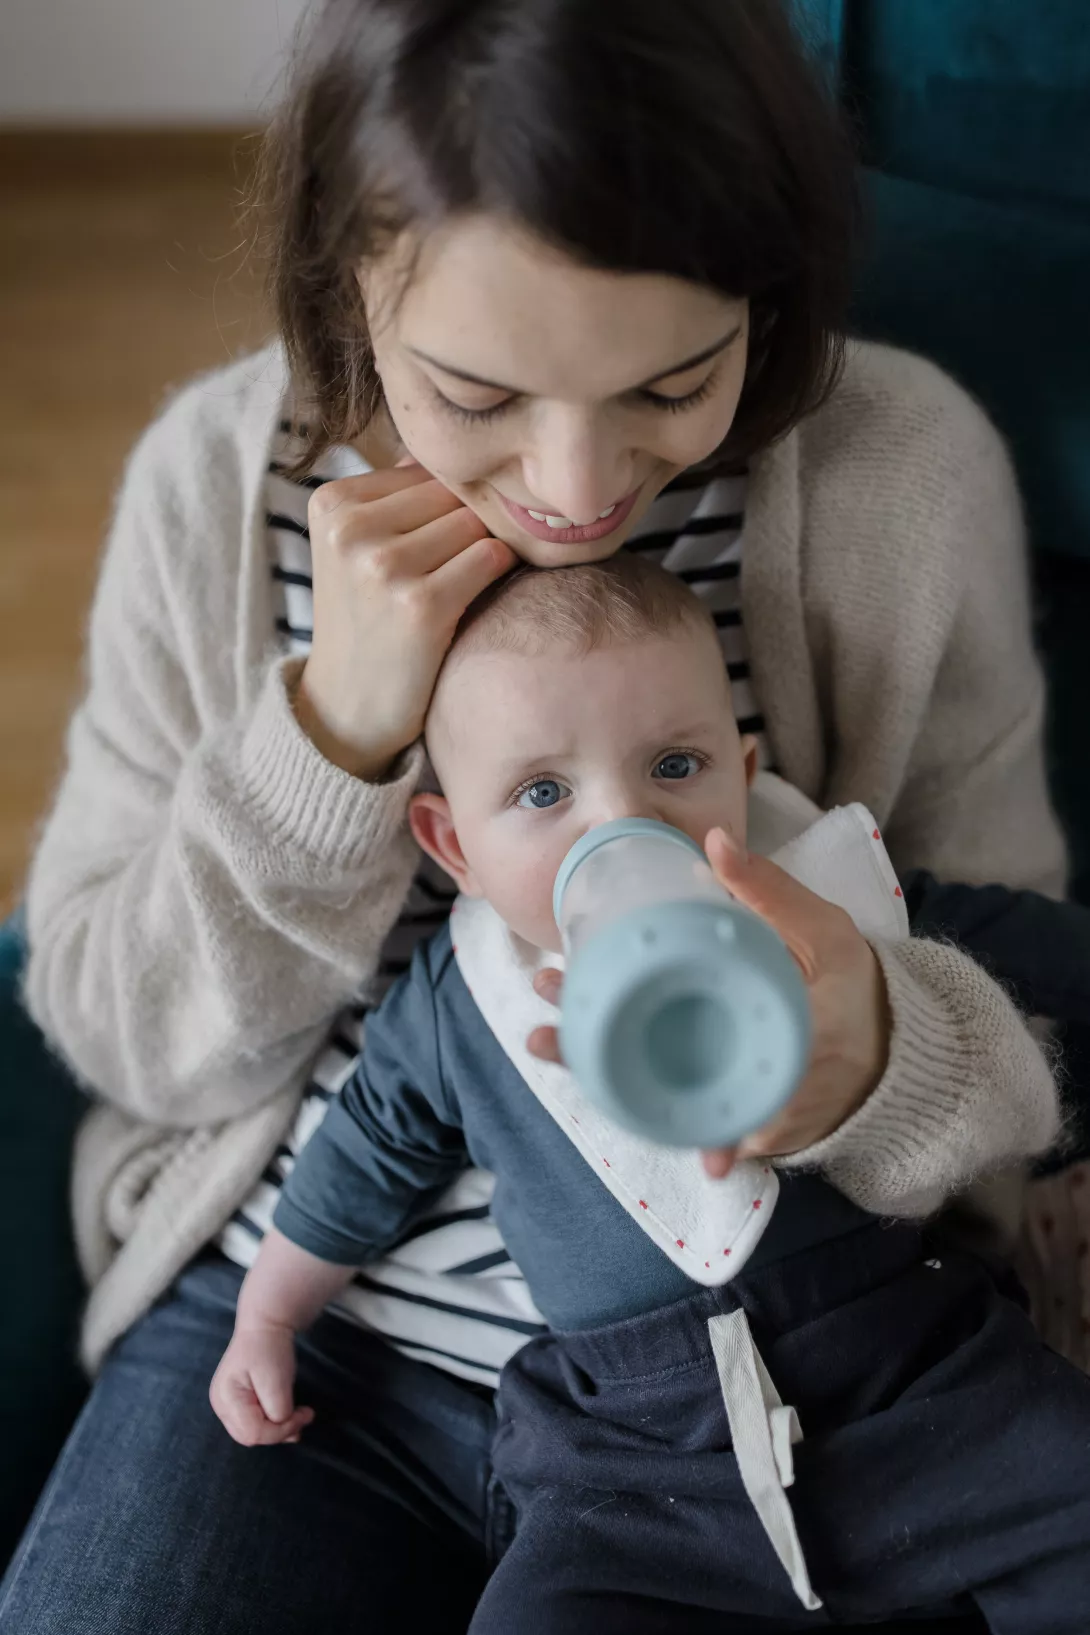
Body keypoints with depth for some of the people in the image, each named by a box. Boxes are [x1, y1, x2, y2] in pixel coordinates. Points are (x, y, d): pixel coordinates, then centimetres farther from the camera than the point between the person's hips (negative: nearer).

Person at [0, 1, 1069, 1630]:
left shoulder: (909, 475, -13)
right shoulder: (218, 474, -9)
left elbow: (1025, 1010, -7)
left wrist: (863, 1064, -31)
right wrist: (332, 728, -23)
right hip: (296, 1310, 1)